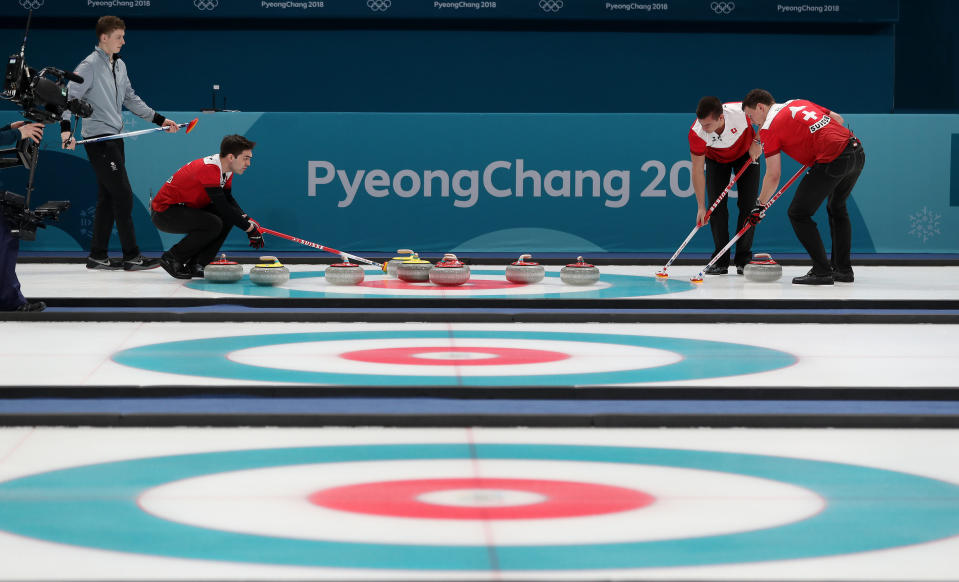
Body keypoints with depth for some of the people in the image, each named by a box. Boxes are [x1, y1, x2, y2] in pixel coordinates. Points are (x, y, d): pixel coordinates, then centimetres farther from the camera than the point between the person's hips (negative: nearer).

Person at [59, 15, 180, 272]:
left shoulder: (119, 65, 14)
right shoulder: (90, 65, -12)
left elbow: (131, 99, 23)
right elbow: (70, 96, -17)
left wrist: (159, 119, 20)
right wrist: (66, 128, -29)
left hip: (114, 139, 9)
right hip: (98, 138, -9)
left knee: (108, 198, 10)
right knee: (123, 195, -11)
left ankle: (98, 255, 15)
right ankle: (132, 256, -8)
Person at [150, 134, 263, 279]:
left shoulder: (226, 169, 2)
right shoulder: (209, 169, -27)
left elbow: (228, 199, 13)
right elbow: (223, 207, -27)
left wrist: (247, 219, -4)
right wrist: (249, 227, -19)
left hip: (186, 208, 10)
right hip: (164, 212, -10)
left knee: (228, 218, 0)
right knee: (214, 224, -27)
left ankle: (196, 264, 1)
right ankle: (172, 259, -8)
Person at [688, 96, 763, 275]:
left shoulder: (741, 112, -40)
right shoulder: (697, 133, -35)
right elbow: (697, 171, -26)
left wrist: (757, 142, -23)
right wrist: (701, 207, -26)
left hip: (746, 153, -1)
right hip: (716, 159, 1)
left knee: (748, 205, -9)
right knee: (716, 205, -9)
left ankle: (744, 260, -2)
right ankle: (720, 261, -1)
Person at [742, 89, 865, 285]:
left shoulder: (769, 127, 2)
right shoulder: (799, 103, 23)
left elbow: (773, 176, 1)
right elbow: (838, 119, 25)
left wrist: (760, 206, 13)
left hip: (832, 162, -8)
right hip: (857, 151, 8)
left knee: (798, 213, 3)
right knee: (837, 208, 28)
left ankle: (822, 271, 1)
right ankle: (843, 269, 28)